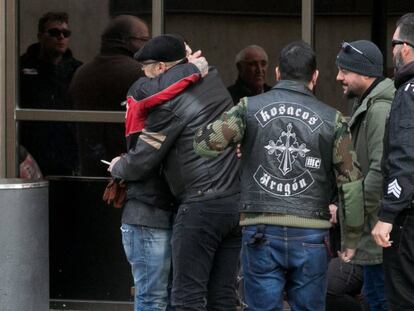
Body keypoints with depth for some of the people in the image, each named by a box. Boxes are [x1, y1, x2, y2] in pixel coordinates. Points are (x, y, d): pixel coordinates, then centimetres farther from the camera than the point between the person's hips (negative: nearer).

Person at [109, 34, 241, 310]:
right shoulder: (213, 82, 12)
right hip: (236, 202, 8)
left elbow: (140, 164, -6)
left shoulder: (171, 103, -10)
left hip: (201, 207, -8)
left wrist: (117, 166, 15)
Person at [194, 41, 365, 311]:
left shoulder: (249, 108, 1)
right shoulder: (331, 119, 3)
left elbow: (205, 143, -8)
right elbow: (352, 184, 3)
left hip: (261, 234, 0)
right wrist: (352, 238, 12)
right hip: (311, 235, 0)